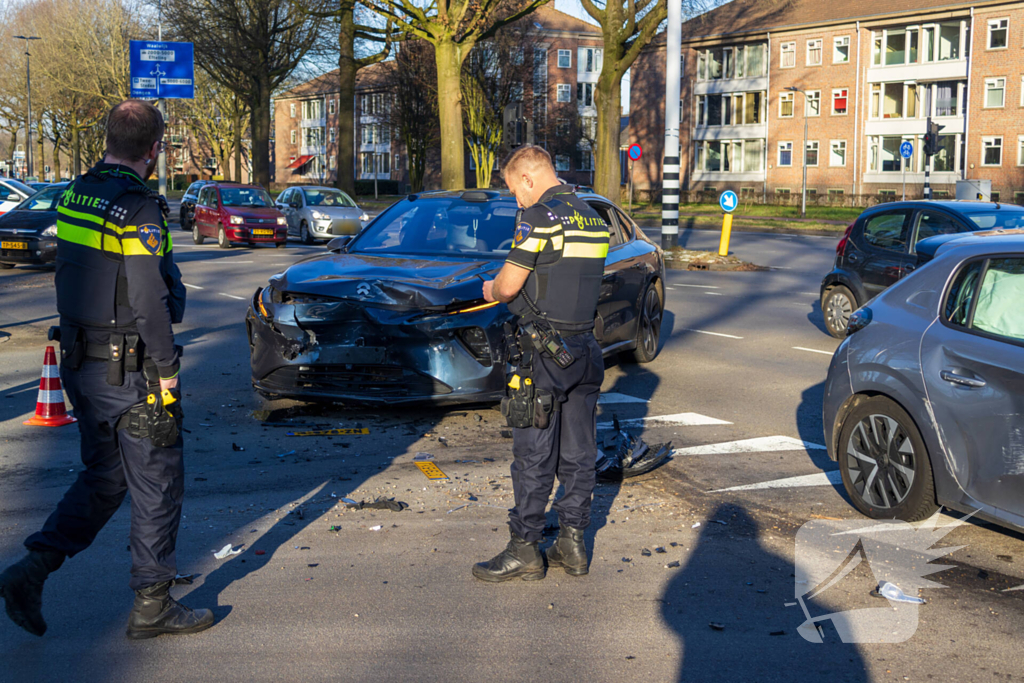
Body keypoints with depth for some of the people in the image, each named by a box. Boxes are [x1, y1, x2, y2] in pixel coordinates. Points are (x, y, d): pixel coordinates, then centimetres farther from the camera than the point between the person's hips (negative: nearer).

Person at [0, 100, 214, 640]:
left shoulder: (74, 195, 7)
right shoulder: (139, 209, -19)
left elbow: (69, 278, 14)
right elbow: (148, 302, -22)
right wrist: (166, 368, -12)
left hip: (80, 365, 8)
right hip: (131, 371, -8)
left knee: (103, 475, 20)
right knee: (156, 485, 5)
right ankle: (151, 605, 14)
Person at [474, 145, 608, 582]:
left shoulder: (540, 217, -13)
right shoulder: (592, 218, 12)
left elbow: (509, 285, -12)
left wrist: (491, 290, 9)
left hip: (545, 350, -8)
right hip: (585, 347, 8)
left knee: (533, 454, -1)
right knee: (578, 452, 11)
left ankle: (525, 549, 6)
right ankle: (572, 542, 18)